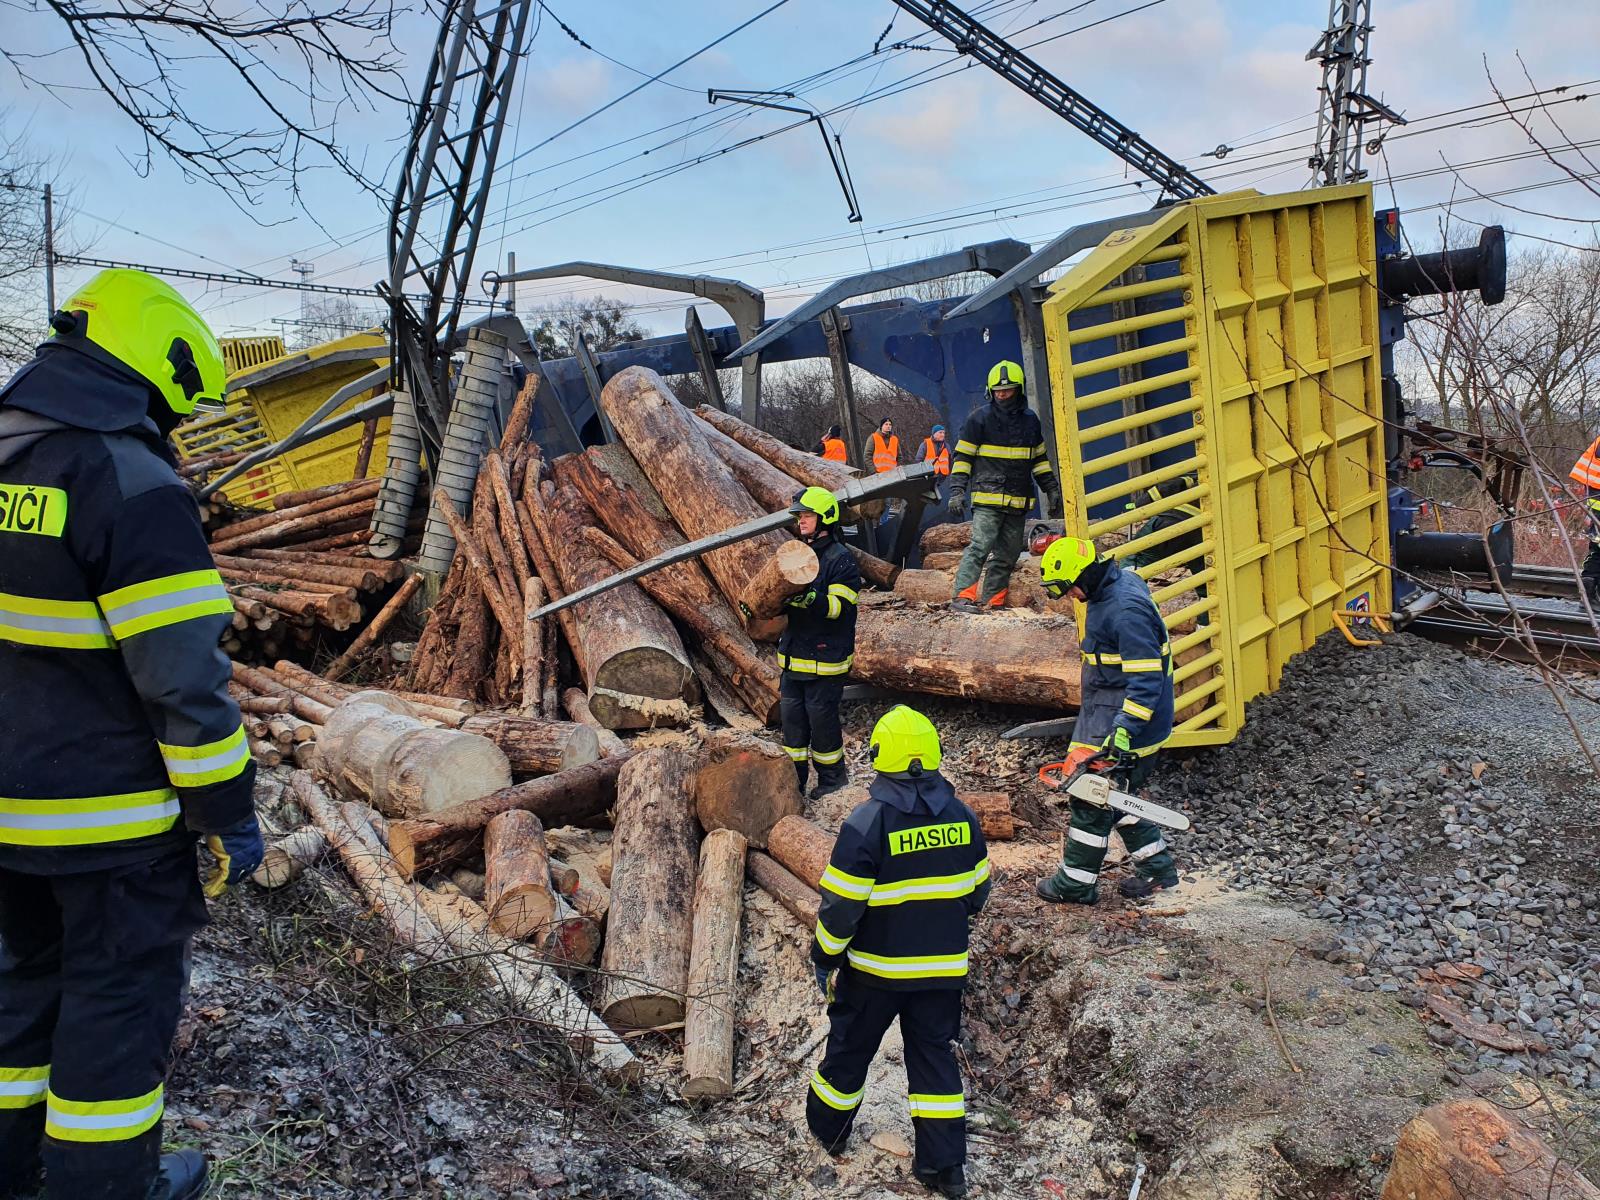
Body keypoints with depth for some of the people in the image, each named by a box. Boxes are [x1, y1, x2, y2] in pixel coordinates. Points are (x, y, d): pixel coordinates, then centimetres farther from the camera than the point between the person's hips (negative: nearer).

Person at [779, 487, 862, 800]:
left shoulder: (841, 559, -12)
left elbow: (840, 606, -20)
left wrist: (812, 599, -37)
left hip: (825, 658, -7)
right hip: (793, 654, 7)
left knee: (822, 716, 2)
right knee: (791, 715, 11)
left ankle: (832, 777, 21)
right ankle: (795, 778, 24)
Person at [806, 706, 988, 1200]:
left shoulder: (867, 822, -22)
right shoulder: (961, 817, -6)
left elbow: (841, 907, -18)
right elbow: (977, 892, 5)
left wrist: (824, 959, -3)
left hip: (875, 966, -3)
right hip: (944, 967, 4)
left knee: (850, 1046, 18)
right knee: (934, 1053, 16)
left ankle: (828, 1127, 39)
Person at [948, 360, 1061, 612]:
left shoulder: (1030, 419, 15)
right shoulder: (980, 418, 0)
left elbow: (1039, 459, 24)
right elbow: (962, 457, 1)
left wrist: (1051, 488, 17)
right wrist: (957, 491, -8)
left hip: (1018, 502, 6)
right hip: (987, 499, -5)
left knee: (1007, 555, 5)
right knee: (980, 546, -18)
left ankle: (992, 602, 11)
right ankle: (961, 597, -20)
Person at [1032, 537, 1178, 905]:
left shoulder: (1126, 610, -26)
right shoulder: (1120, 583, 7)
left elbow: (1146, 680, -29)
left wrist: (1123, 734, -31)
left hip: (1126, 717, -10)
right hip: (1105, 710, 10)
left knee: (1093, 797, 0)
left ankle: (1076, 883, 14)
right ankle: (1158, 867, 28)